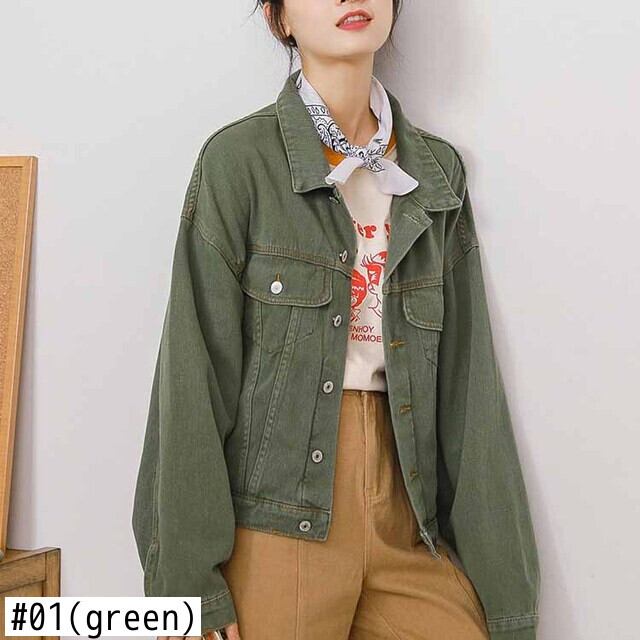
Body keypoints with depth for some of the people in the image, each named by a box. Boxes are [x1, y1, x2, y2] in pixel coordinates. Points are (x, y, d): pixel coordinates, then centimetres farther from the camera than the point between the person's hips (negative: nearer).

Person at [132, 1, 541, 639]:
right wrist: (188, 584, -11)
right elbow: (196, 373, -8)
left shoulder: (439, 170, 7)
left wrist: (504, 583, 1)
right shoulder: (240, 157, -5)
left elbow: (466, 376, 4)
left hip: (409, 520, 4)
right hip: (279, 517, -3)